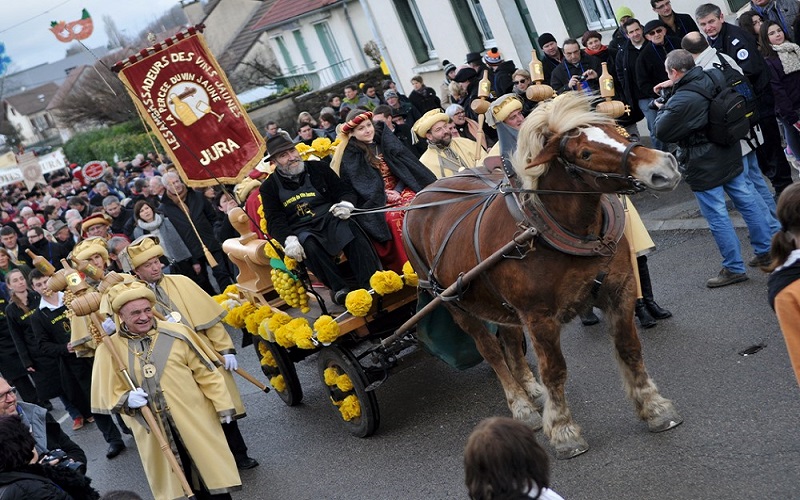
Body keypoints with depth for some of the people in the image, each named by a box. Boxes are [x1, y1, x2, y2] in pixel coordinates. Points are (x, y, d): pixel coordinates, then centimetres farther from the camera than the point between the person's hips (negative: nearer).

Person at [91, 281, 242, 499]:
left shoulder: (176, 333, -7)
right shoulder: (109, 349, -5)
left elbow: (206, 372, -1)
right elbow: (108, 395, 2)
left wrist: (223, 406, 0)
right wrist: (126, 400, -18)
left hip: (195, 421, -1)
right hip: (153, 432, 1)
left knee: (212, 474, 8)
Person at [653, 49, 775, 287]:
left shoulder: (681, 101, -27)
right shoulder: (709, 80, -3)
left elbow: (662, 132, -15)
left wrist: (662, 110, 3)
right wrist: (675, 86, 14)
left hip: (704, 167, -8)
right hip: (730, 156, 9)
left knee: (717, 216, 2)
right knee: (746, 201, 17)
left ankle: (734, 268, 10)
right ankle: (766, 250, 30)